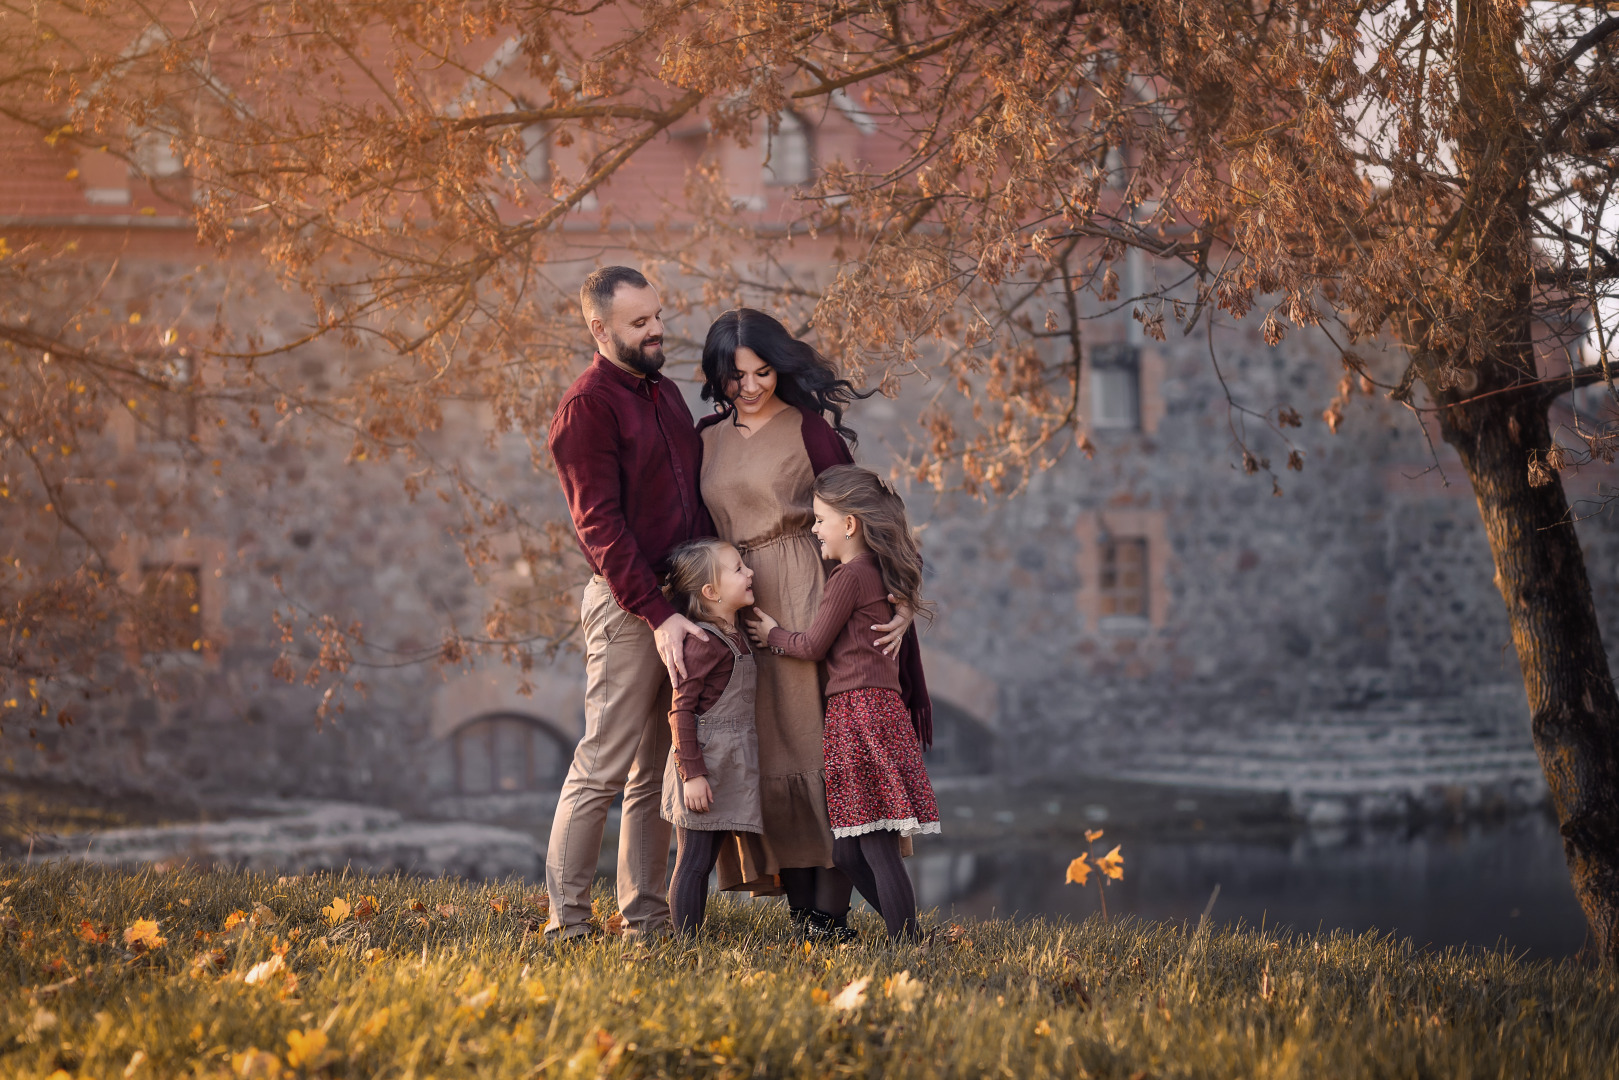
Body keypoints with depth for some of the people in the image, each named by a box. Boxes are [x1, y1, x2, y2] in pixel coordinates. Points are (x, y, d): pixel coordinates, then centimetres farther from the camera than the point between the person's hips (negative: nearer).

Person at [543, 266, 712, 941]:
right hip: (628, 607, -8)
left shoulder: (665, 395, 17)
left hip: (682, 602, 8)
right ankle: (567, 919, -1)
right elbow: (600, 525, -16)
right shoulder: (587, 406, -9)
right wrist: (657, 614, -21)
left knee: (658, 770, 10)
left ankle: (644, 913, 16)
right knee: (605, 765, -7)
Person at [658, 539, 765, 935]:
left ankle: (694, 939, 17)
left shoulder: (734, 635, 13)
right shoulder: (705, 642, -16)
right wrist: (692, 772, -21)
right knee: (693, 860, -5)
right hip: (704, 767, -9)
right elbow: (681, 710, -18)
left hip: (728, 768, 9)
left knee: (705, 860, 12)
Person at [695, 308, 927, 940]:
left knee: (815, 744, -9)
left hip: (804, 596, -5)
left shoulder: (809, 427, -1)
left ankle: (831, 908, -10)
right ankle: (799, 906, 6)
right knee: (761, 752, 2)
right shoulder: (708, 439, 15)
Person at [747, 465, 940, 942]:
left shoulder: (848, 576, -9)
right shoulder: (877, 574, 18)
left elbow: (814, 645, -4)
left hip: (857, 709, -10)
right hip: (879, 705, 10)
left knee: (876, 848, -9)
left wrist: (772, 635, 13)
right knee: (847, 851, 10)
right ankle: (907, 934, 12)